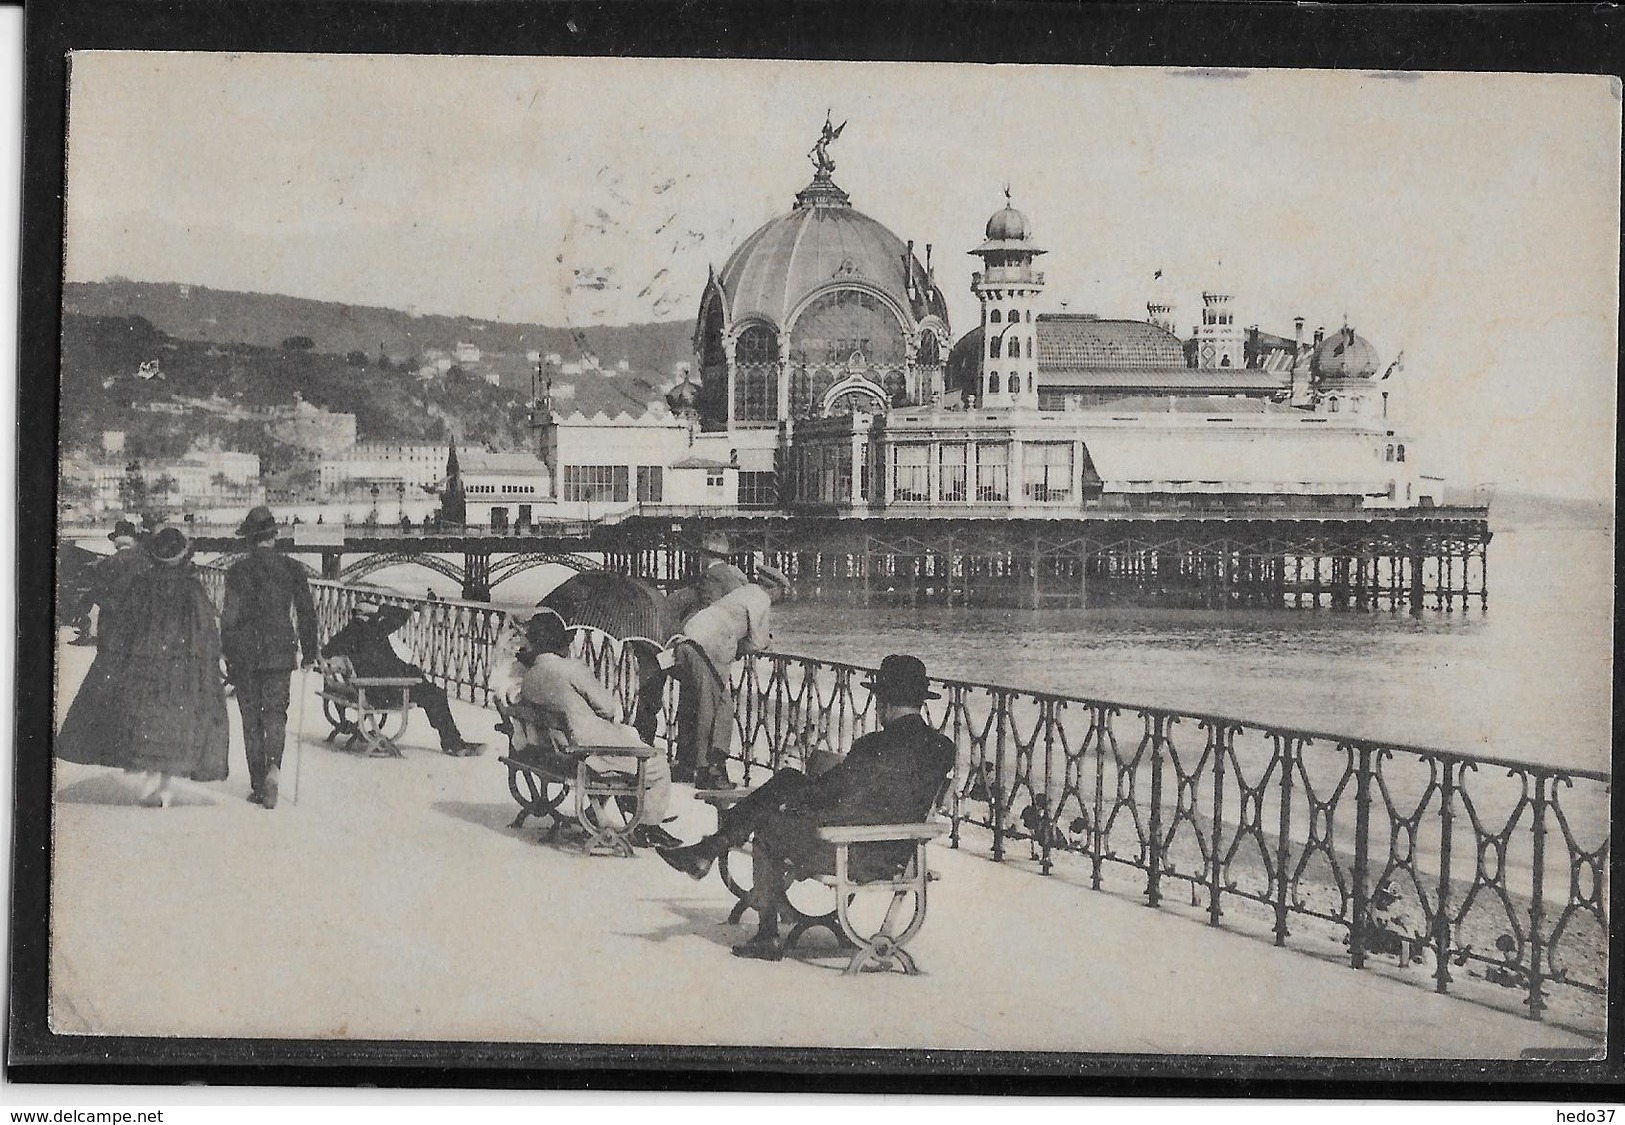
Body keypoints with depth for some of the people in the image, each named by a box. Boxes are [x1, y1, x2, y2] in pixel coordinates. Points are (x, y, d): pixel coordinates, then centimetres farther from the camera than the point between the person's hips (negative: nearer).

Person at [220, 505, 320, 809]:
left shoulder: (239, 570, -6)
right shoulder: (291, 568, 1)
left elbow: (230, 616, -6)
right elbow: (307, 612, 4)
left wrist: (228, 657, 1)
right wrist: (309, 652, 13)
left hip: (246, 655, -1)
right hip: (280, 653, 1)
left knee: (252, 719, 8)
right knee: (275, 713, 6)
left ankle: (258, 785, 9)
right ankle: (273, 767, -20)